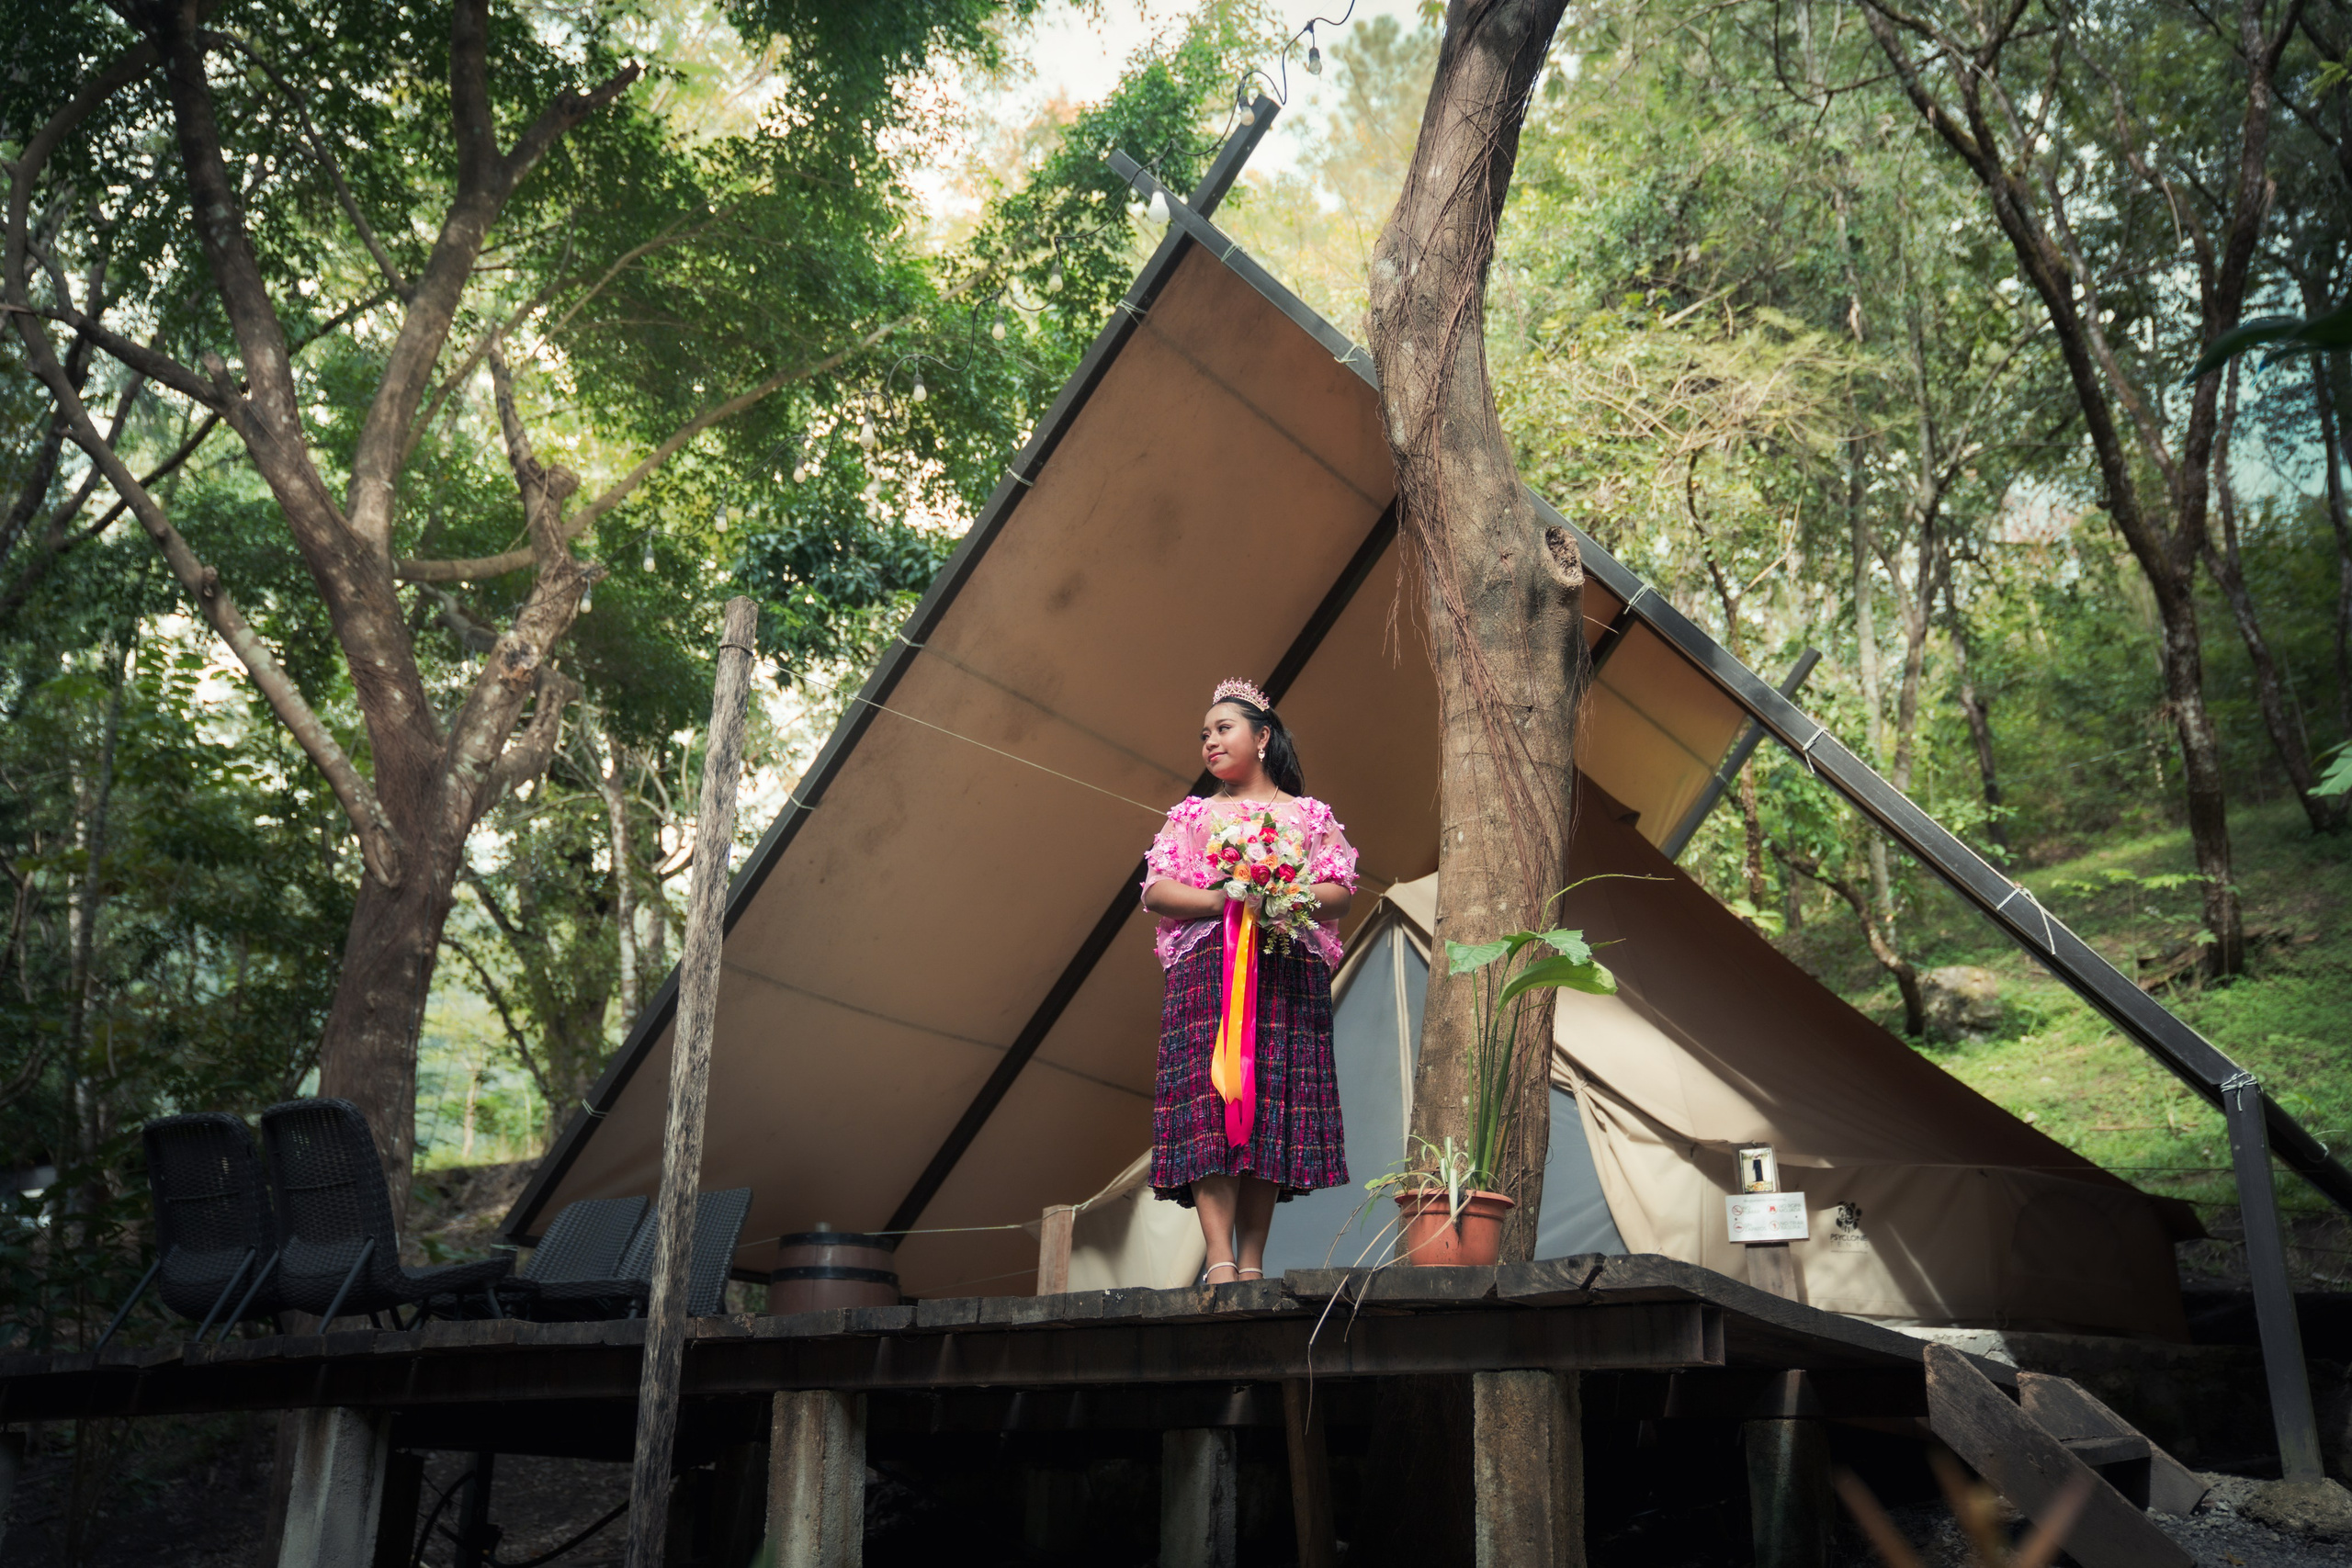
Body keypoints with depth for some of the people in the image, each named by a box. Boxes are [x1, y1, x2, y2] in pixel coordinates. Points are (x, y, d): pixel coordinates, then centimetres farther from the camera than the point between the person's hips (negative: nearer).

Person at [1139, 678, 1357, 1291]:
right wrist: (1221, 900, -8)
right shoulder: (1191, 815, 22)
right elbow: (1155, 889, 9)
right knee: (1210, 1098, -16)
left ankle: (1252, 1263, -8)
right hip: (1207, 965, 0)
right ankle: (1220, 1262, -21)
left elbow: (1341, 890, 9)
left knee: (1275, 1100, -9)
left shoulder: (1310, 815, 19)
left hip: (1287, 970, 0)